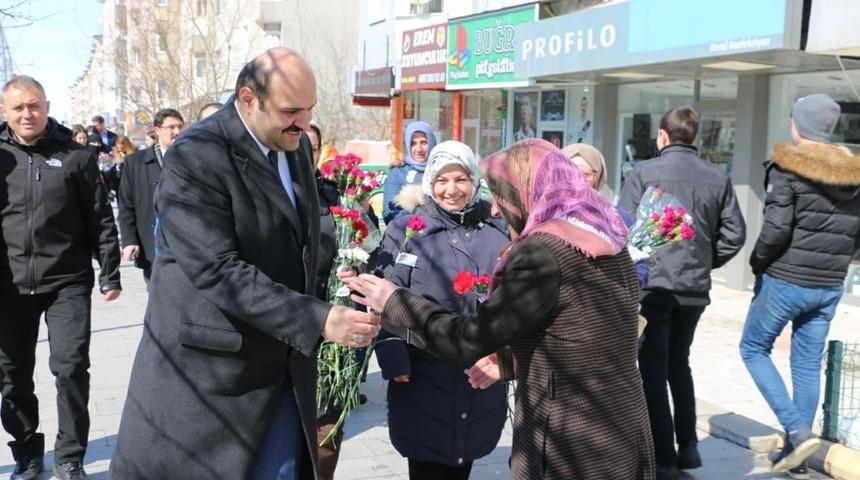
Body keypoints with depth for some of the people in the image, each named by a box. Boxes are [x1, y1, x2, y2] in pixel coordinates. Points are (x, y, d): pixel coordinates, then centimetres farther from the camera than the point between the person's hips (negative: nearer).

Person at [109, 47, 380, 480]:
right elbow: (218, 272, -26)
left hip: (282, 366, 7)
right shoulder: (195, 157, -18)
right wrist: (317, 320, -28)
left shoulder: (296, 146, 7)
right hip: (211, 368, -6)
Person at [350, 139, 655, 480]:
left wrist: (393, 302, -4)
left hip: (572, 452, -8)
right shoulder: (608, 241, 6)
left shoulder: (544, 251, -20)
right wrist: (511, 360, 17)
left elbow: (471, 339, -16)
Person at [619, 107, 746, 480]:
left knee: (653, 370, 5)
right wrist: (706, 262, 16)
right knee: (679, 363, 22)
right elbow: (734, 234, 3)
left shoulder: (645, 173, -8)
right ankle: (688, 446, 24)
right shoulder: (718, 178, 4)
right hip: (695, 289, 5)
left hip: (653, 285, -4)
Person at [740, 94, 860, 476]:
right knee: (808, 365, 13)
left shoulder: (788, 168, -12)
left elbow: (777, 228, -19)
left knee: (754, 349, 12)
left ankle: (797, 432, -1)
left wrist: (758, 261, -4)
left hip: (786, 280, -6)